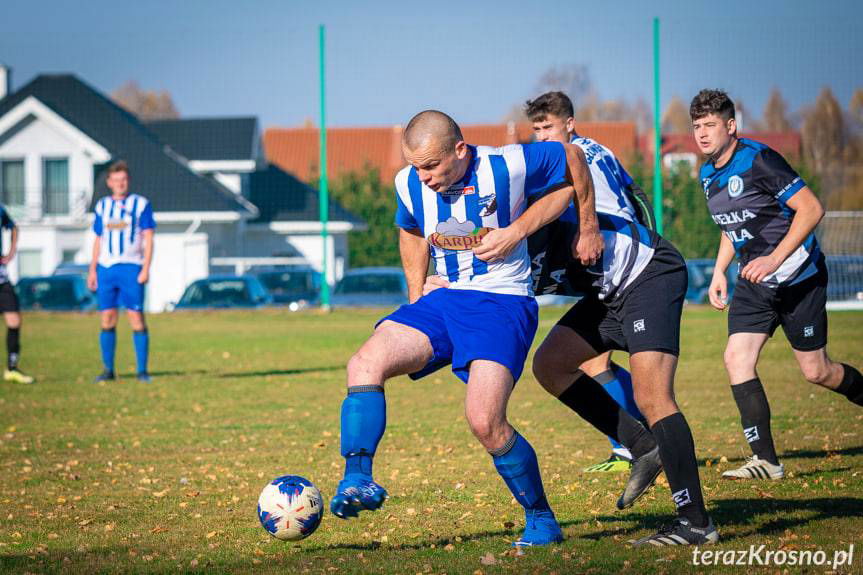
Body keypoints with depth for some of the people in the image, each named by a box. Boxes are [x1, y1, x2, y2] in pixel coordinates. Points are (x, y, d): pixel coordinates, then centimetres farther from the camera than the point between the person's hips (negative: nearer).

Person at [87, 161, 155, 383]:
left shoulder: (141, 204, 2)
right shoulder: (102, 206, 13)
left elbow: (148, 239, -1)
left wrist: (145, 269, -10)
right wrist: (92, 270, 13)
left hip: (131, 267, -4)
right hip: (106, 267, 4)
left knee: (136, 318, -7)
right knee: (107, 319, 3)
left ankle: (142, 371, -4)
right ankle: (108, 370, 9)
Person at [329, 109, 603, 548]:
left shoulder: (506, 167, -15)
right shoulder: (409, 184, 0)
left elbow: (571, 159, 2)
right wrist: (415, 297, 15)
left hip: (503, 303, -5)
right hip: (444, 300, 5)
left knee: (485, 421, -21)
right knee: (365, 363, -20)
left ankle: (541, 519, -1)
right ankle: (357, 480, -22)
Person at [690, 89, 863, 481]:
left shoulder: (759, 161, -18)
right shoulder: (708, 175, 7)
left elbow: (811, 209, -21)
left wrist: (774, 259, -26)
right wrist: (719, 271, 12)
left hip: (798, 276, -7)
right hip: (754, 283, 7)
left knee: (815, 371, -1)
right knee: (737, 357, -11)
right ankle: (765, 460, -10)